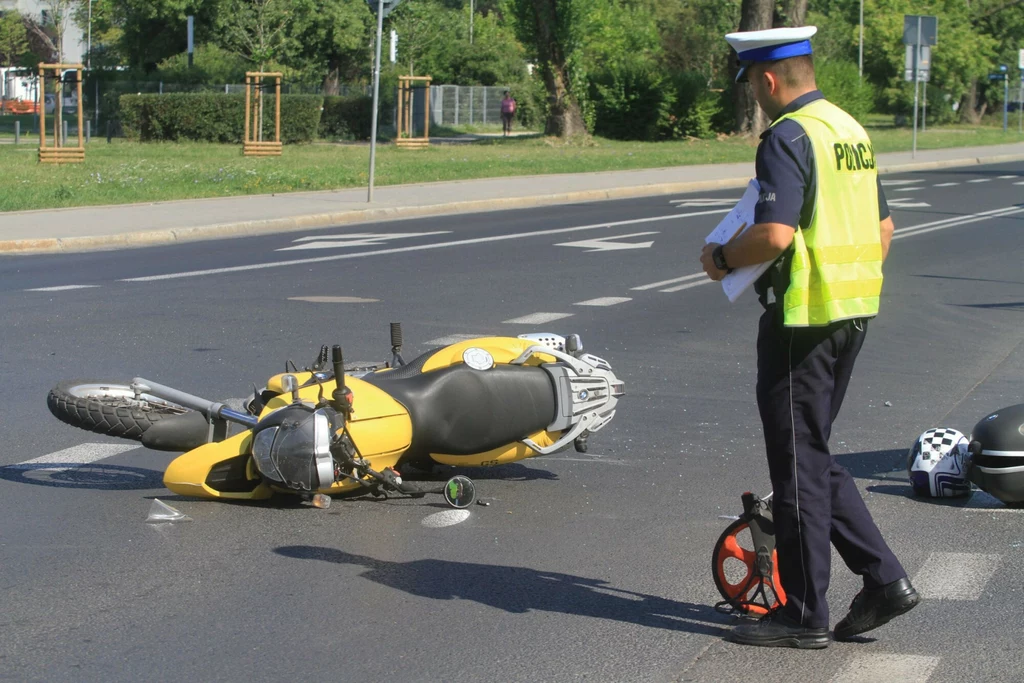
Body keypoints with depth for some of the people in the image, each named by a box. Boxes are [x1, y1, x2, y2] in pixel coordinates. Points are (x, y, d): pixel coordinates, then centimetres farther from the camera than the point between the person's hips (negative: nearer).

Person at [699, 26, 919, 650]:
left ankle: (804, 615, 8)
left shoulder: (787, 137, -15)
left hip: (804, 317, -9)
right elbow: (883, 230, 17)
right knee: (814, 455, 18)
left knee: (799, 462, 0)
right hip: (854, 314, 9)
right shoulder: (851, 130, 13)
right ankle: (883, 580, 14)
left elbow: (775, 235, -25)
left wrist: (722, 257, -8)